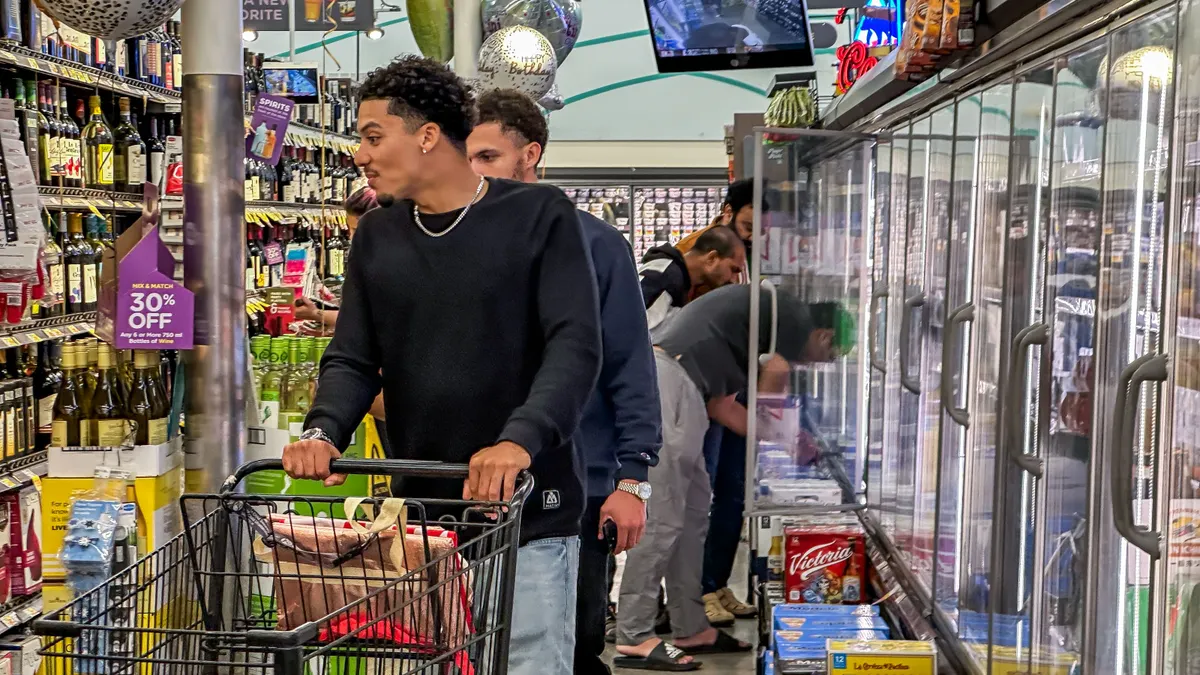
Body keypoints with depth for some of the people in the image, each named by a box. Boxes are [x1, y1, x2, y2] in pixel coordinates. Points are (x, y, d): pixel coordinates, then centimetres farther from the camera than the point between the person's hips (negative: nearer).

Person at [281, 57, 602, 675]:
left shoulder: (539, 217, -4)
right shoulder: (376, 237, 12)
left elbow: (575, 345, -13)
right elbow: (352, 360, 9)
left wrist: (520, 439, -29)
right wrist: (324, 431, -13)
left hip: (528, 516, -4)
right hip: (418, 515, 5)